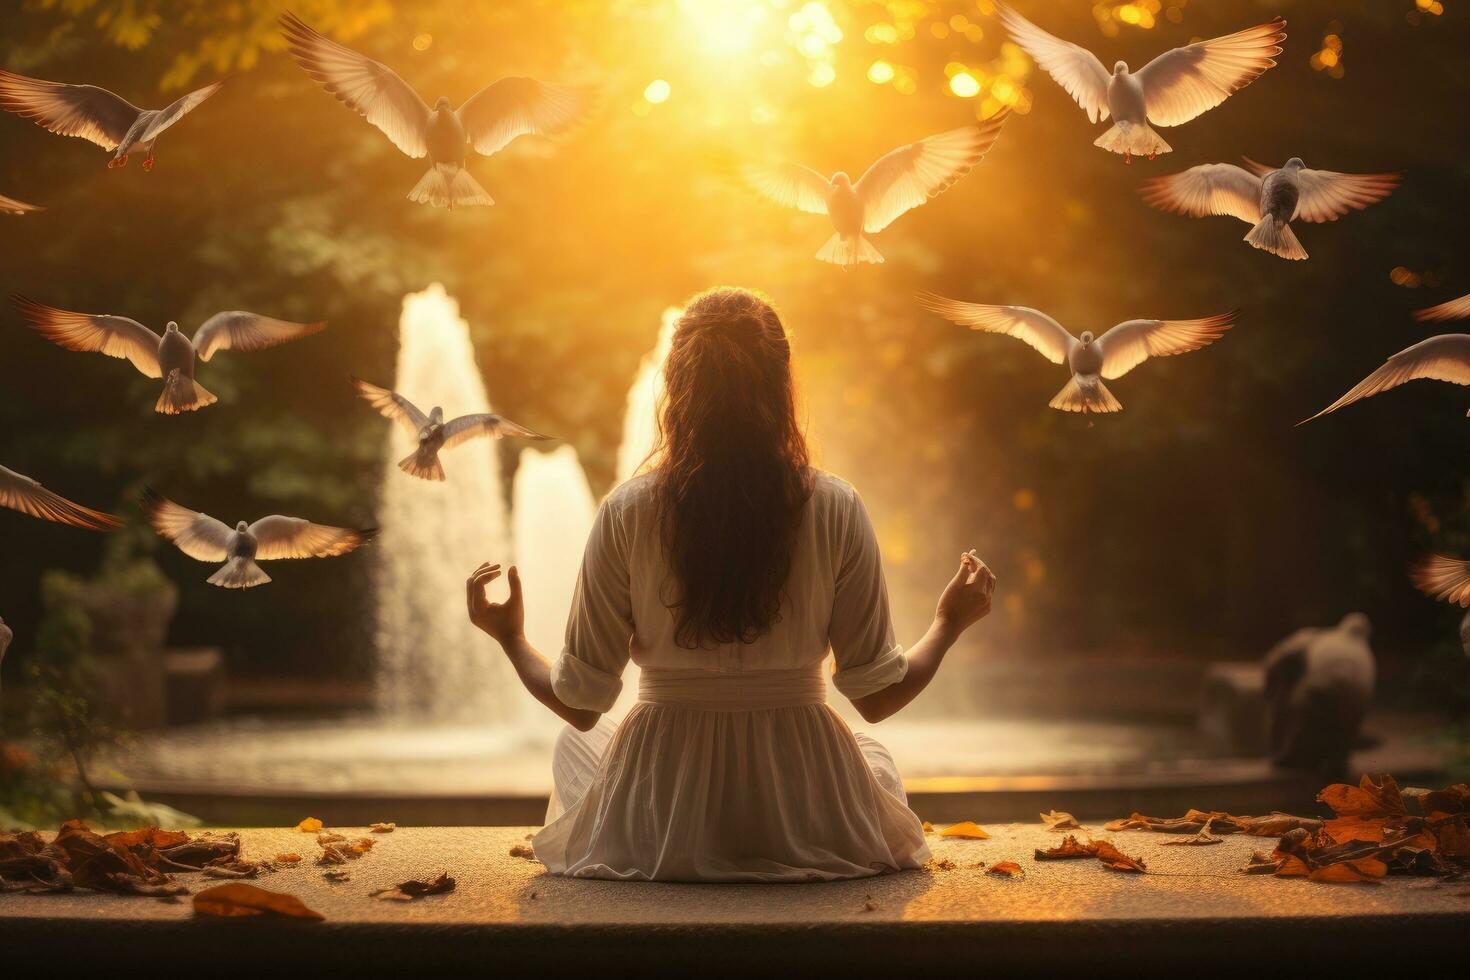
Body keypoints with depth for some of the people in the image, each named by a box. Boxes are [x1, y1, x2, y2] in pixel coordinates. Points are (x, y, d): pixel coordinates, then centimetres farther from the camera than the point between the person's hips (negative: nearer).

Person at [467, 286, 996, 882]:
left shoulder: (625, 514, -12)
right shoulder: (836, 510, -11)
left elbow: (579, 706, -5)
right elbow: (877, 697, -5)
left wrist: (510, 637, 14)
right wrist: (949, 624, 13)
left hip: (656, 832, -1)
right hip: (809, 827, 1)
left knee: (573, 745, 35)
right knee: (875, 758, 37)